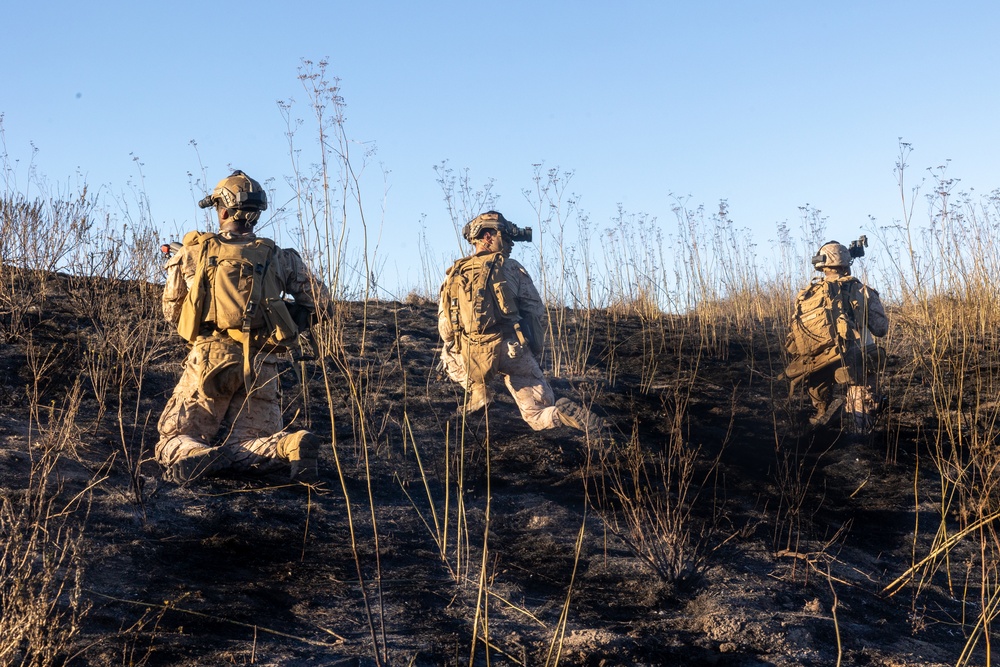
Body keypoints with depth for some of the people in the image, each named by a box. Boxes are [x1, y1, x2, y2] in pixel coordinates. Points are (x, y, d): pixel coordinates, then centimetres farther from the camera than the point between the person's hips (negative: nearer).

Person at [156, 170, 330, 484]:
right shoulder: (279, 257, 11)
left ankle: (195, 457, -32)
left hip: (210, 356, -2)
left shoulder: (191, 253, 8)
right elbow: (320, 301, 11)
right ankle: (291, 446, -28)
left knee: (174, 440, 6)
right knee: (244, 447, 6)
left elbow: (171, 312, 19)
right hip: (262, 364, 2)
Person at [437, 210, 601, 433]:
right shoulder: (511, 267, 3)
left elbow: (445, 330, 9)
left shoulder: (452, 276, 10)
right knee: (539, 417, 9)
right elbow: (536, 310, 3)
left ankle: (477, 390, 13)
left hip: (470, 362, 2)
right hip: (513, 354, -1)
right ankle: (563, 413, -25)